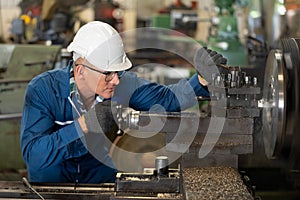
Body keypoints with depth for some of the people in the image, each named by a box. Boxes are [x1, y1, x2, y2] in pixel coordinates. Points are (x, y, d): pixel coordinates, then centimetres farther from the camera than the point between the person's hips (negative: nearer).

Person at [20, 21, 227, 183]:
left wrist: (202, 80, -10)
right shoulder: (43, 89, -18)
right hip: (49, 187, 0)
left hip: (102, 181, 1)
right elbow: (32, 154, -27)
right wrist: (82, 126, -34)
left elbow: (167, 97, 7)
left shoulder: (125, 84, -8)